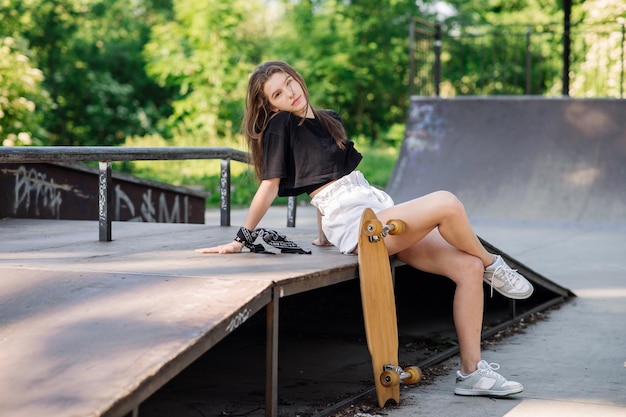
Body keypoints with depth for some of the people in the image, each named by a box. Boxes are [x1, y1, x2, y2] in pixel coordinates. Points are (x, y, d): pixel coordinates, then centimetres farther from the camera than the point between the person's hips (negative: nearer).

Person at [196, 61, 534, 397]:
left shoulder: (329, 120, 21)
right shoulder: (281, 126, -1)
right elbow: (269, 185, -1)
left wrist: (326, 235, 28)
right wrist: (242, 239, -3)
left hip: (380, 209, 8)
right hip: (354, 225, -8)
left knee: (468, 267, -8)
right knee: (446, 203, -26)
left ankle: (471, 372, -6)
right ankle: (493, 268, 1)